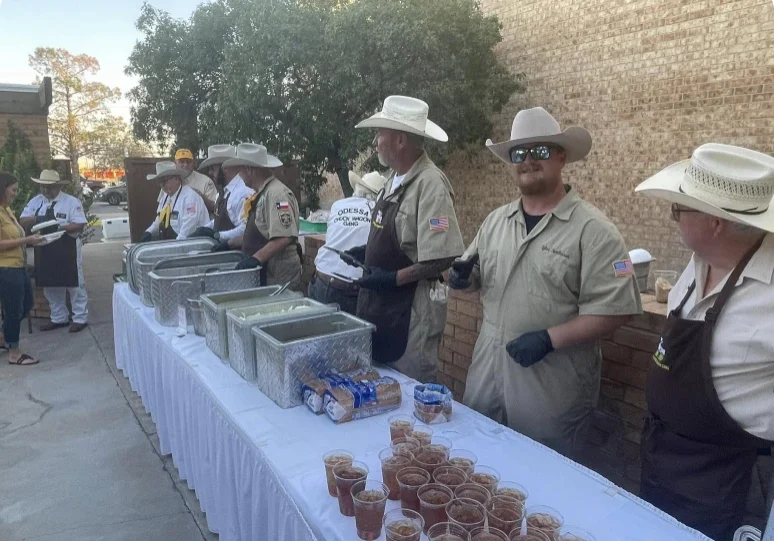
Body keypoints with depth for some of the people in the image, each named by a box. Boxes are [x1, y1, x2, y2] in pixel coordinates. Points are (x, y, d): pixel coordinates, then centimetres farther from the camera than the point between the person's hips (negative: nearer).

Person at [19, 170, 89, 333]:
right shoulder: (35, 201, 8)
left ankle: (80, 318, 12)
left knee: (74, 285, 2)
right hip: (44, 252, 6)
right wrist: (35, 219, -16)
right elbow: (22, 222, 6)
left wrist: (60, 228, -27)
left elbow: (80, 224, -14)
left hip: (67, 251, -6)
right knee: (50, 286, 14)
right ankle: (59, 318, 28)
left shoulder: (71, 201, -8)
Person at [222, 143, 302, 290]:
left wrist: (256, 258, -28)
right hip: (265, 272, 9)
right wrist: (231, 244, 22)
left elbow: (284, 237, -27)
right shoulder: (261, 195, 11)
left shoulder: (276, 194, -19)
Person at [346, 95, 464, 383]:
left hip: (411, 307, -9)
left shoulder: (430, 184, -22)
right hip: (381, 302, 9)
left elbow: (441, 257, -25)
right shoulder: (396, 178, 7)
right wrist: (367, 252, 8)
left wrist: (393, 279, -21)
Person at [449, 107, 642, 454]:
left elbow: (614, 308, -16)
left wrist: (548, 339, -23)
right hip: (487, 371, 6)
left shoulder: (592, 229, -12)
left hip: (552, 384, -5)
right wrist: (463, 276, -6)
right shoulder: (496, 221, 7)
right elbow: (476, 277, 17)